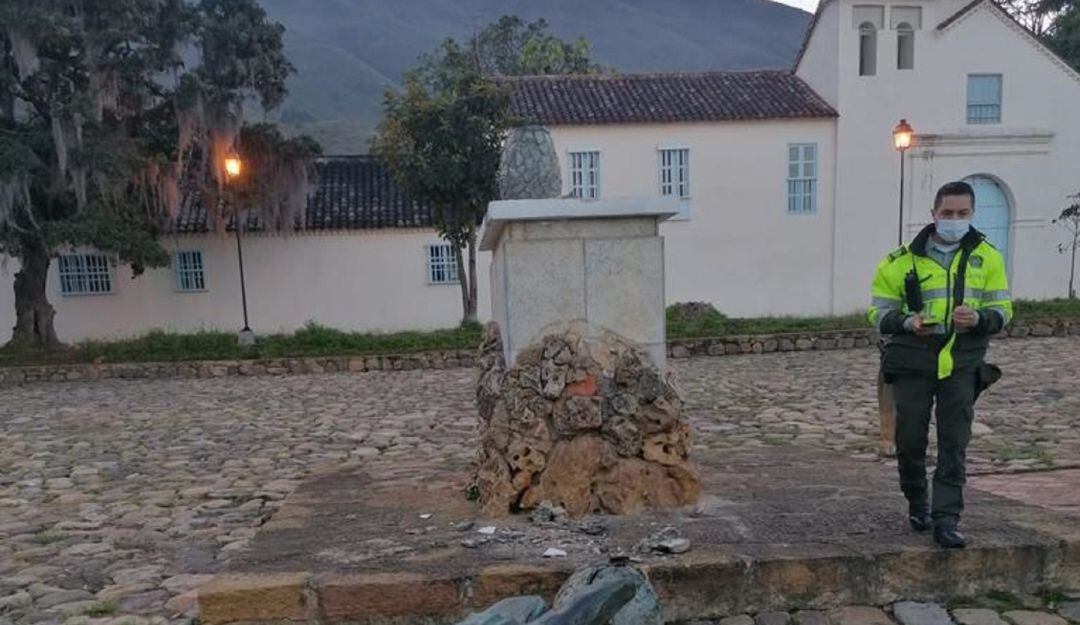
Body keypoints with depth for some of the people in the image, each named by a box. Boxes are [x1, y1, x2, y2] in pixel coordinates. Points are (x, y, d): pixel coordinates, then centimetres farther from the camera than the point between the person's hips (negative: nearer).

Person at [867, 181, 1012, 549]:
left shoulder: (987, 257, 7)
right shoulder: (905, 259, 2)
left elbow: (1002, 309, 7)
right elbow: (879, 311, 4)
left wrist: (978, 318, -15)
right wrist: (907, 322, -16)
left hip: (961, 363, 1)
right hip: (913, 362, 0)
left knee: (954, 445, -2)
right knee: (910, 441, 5)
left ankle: (945, 520, 4)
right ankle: (918, 506, 29)